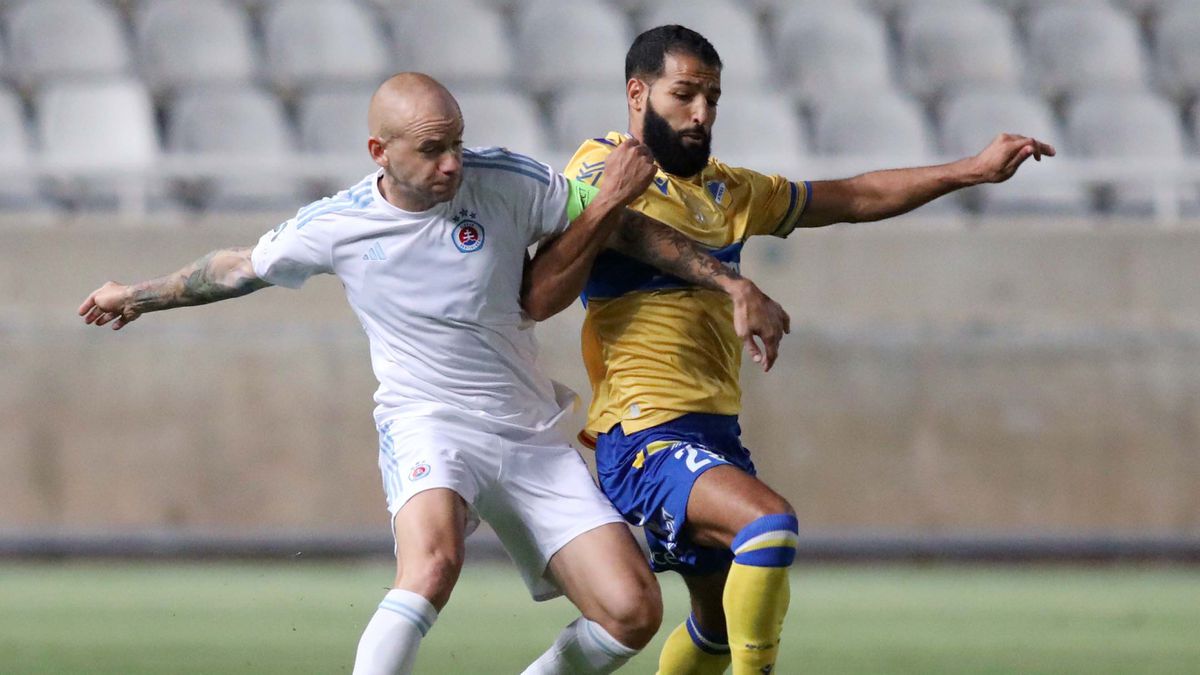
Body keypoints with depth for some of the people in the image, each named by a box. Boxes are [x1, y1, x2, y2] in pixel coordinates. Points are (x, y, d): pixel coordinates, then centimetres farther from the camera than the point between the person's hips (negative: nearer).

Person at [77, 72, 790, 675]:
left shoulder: (506, 181, -5)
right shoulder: (335, 226, -5)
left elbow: (629, 228, 5)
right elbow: (241, 268, 14)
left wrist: (732, 282, 0)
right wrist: (138, 295, 27)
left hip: (531, 439, 3)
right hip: (428, 424, -3)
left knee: (632, 612, -12)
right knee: (432, 564, -37)